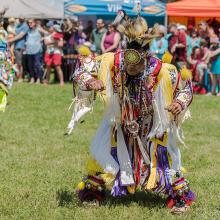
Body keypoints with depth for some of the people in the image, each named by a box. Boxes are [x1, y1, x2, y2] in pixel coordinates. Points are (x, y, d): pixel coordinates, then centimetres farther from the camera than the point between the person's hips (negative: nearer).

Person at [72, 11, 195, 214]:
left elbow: (185, 84, -13)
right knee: (102, 152, 5)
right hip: (121, 124, 2)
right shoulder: (112, 62, -28)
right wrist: (90, 82, -39)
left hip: (153, 127, -1)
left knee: (165, 158, 2)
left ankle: (180, 196, 20)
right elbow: (81, 69, -19)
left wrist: (180, 102, -32)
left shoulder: (161, 71, -30)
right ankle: (92, 191, 27)